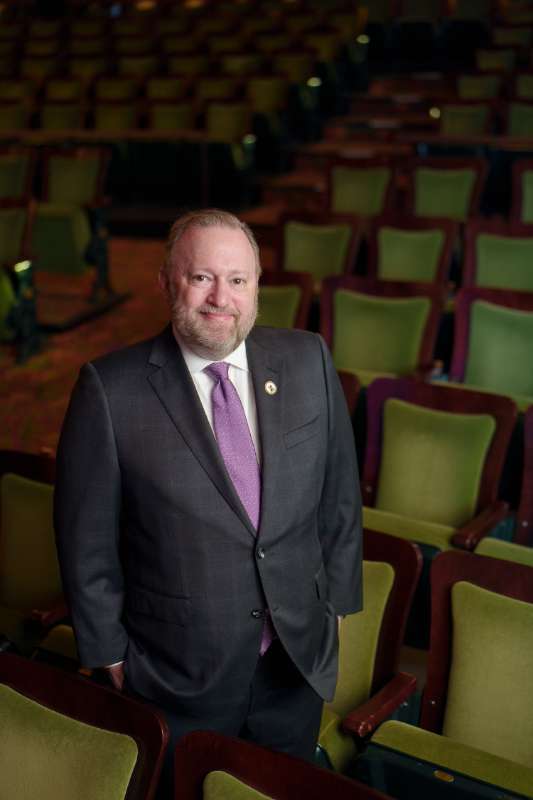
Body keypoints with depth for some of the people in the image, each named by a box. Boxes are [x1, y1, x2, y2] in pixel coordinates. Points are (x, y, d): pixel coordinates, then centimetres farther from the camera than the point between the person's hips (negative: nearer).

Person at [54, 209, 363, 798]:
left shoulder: (308, 361, -5)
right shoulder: (110, 389, -16)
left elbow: (339, 491, 4)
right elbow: (85, 539, -8)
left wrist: (337, 600, 7)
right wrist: (110, 654, -3)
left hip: (299, 661, 3)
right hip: (178, 680, -3)